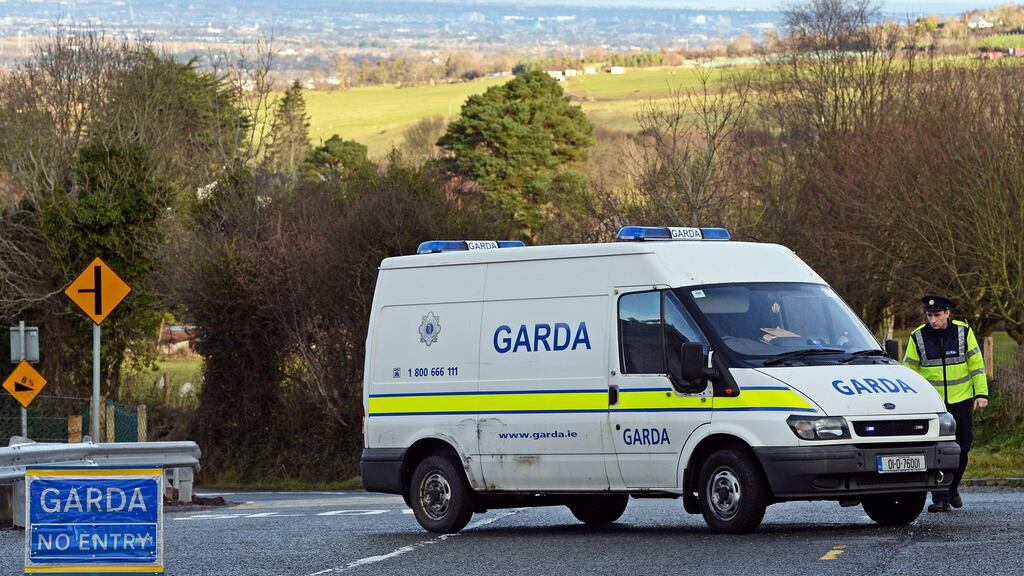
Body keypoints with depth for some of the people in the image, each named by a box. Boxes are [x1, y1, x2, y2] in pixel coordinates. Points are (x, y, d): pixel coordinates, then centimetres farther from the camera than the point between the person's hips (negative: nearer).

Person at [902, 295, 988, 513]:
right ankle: (940, 498, -6)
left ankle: (952, 489, 27)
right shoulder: (918, 337, -4)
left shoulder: (963, 332, -3)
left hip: (961, 400, 1)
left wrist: (981, 393, -2)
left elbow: (976, 364, 3)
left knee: (962, 446, 6)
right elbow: (908, 370, 3)